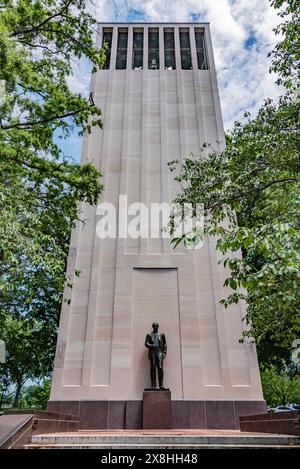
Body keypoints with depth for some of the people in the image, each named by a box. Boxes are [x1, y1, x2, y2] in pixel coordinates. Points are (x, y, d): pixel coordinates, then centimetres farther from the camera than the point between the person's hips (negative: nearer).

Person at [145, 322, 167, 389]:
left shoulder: (161, 335, 16)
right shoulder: (149, 335, 15)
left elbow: (165, 344, 13)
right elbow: (146, 343, 6)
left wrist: (164, 352, 2)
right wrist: (152, 346, -11)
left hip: (159, 352, 0)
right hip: (152, 352, 0)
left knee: (160, 368, -13)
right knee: (153, 369, -4)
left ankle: (161, 385, -12)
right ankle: (153, 385, -2)